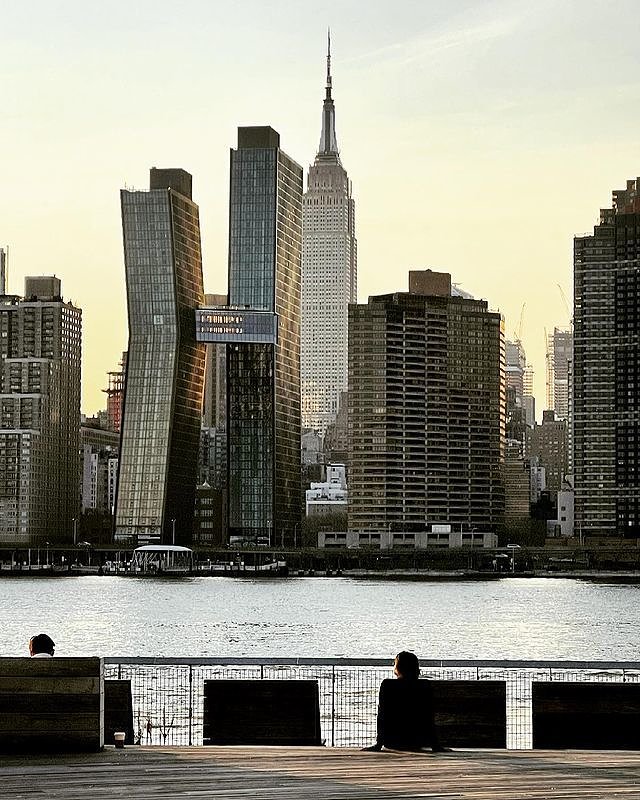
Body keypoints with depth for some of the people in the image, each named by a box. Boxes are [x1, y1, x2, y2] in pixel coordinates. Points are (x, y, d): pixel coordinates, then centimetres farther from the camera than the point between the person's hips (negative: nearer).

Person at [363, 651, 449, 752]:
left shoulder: (387, 685, -9)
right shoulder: (424, 687, -6)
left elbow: (381, 717, -9)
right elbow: (430, 719, -5)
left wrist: (379, 744, -7)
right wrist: (435, 745, -2)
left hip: (393, 742, -1)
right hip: (417, 743, 1)